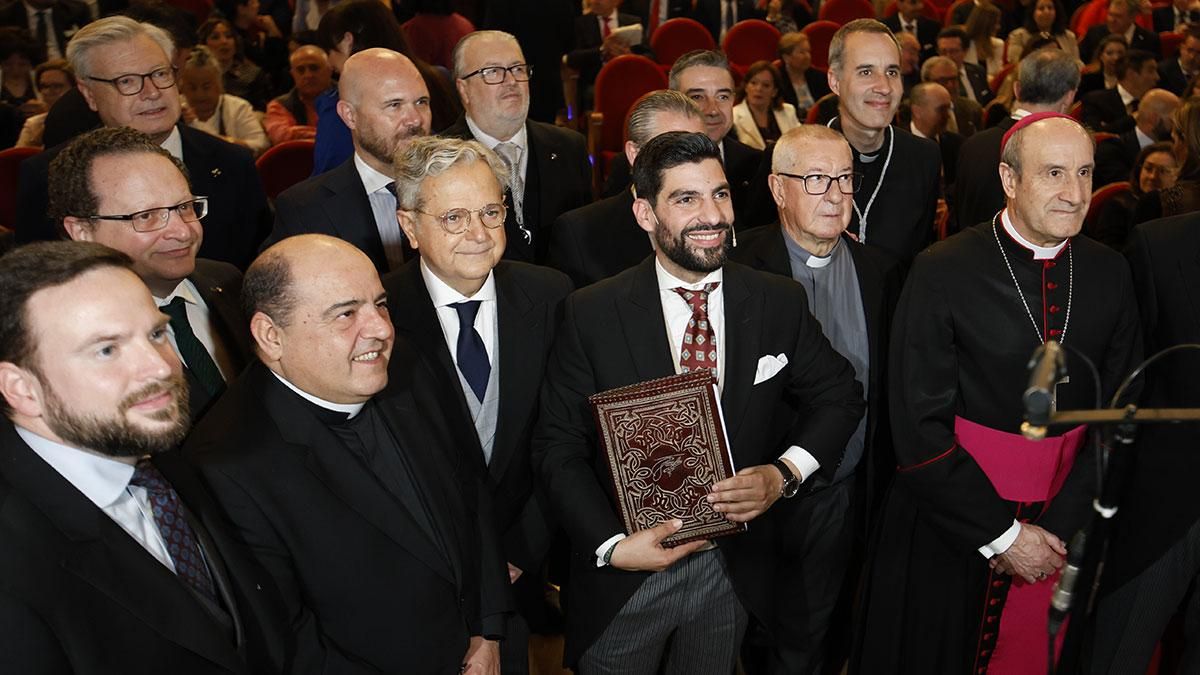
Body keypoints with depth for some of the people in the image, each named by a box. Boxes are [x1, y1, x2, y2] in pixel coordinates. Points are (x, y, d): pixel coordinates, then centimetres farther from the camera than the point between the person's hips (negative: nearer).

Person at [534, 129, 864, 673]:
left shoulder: (779, 303, -6)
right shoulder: (591, 315, -13)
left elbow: (839, 397, 5)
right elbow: (558, 448, -10)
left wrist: (785, 473, -11)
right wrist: (612, 544, -20)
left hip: (735, 574, 3)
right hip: (622, 581, -2)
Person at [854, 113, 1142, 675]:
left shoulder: (1110, 274, -1)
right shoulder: (942, 273, -15)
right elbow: (919, 429, -15)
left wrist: (1061, 524, -9)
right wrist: (1000, 535, -13)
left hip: (1066, 521, 4)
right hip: (951, 521, -3)